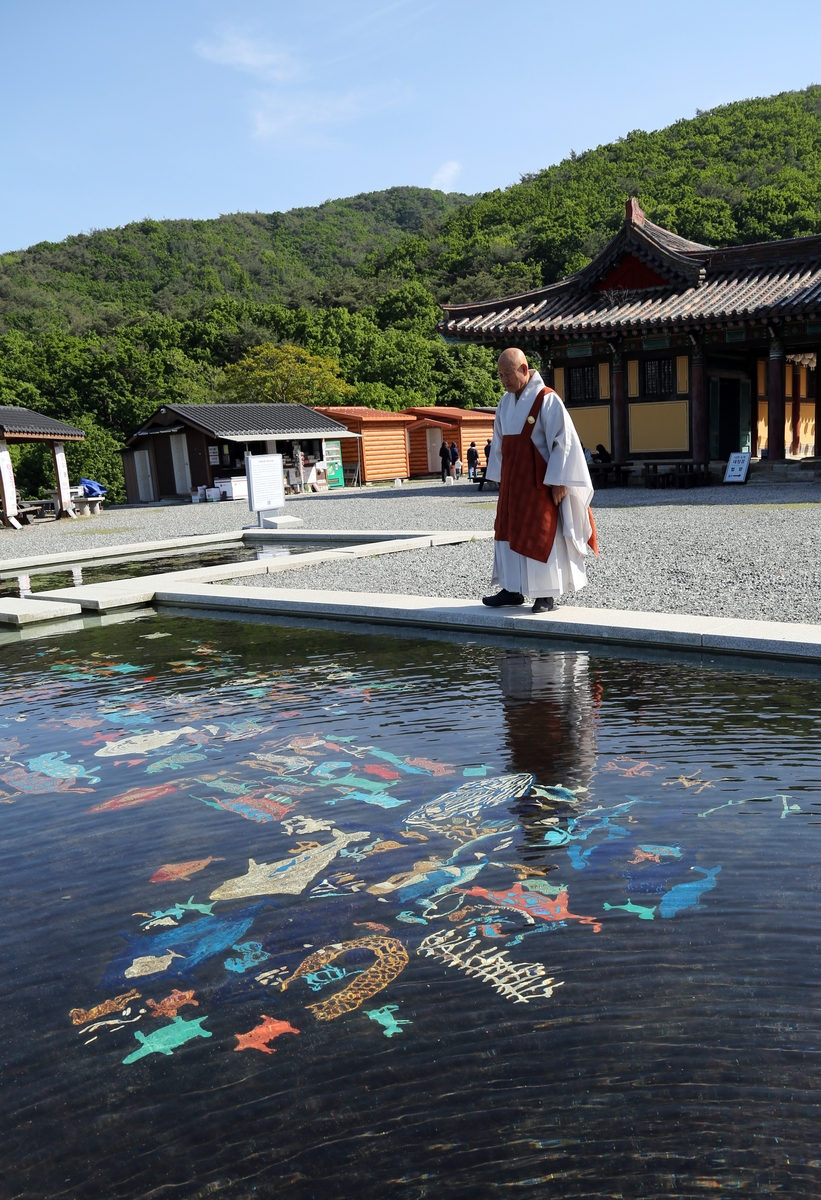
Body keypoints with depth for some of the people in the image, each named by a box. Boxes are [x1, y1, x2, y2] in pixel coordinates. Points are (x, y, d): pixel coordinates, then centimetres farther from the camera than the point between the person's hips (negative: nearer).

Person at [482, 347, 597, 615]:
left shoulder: (546, 400, -13)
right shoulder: (506, 401, 8)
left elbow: (564, 441, -15)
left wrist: (558, 481, -17)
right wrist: (500, 478, 12)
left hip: (539, 482, -7)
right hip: (513, 482, 7)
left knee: (541, 535, -2)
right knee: (509, 532, 7)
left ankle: (546, 594, 8)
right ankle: (513, 589, 15)